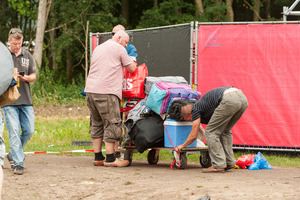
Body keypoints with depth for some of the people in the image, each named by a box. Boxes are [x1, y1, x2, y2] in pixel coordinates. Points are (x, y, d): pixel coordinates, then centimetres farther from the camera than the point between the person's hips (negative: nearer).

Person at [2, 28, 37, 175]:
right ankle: (18, 163, -7)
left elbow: (33, 76, 15)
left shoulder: (27, 55, 12)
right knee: (14, 132, -8)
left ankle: (13, 154, 25)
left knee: (29, 131, 3)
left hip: (26, 100, 4)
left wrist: (26, 78, -7)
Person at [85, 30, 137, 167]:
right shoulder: (119, 49, 2)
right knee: (111, 124, -4)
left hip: (90, 89, 8)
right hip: (106, 92, -8)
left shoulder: (98, 48, 24)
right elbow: (132, 69, 6)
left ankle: (98, 157, 12)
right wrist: (133, 63, 27)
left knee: (96, 124, 12)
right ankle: (110, 158, -5)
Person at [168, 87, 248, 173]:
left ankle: (218, 165, 2)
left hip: (229, 100, -9)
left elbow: (193, 136, 14)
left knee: (211, 132, 5)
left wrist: (182, 146, 30)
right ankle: (229, 162, 22)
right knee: (225, 131, 26)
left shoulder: (195, 109, 11)